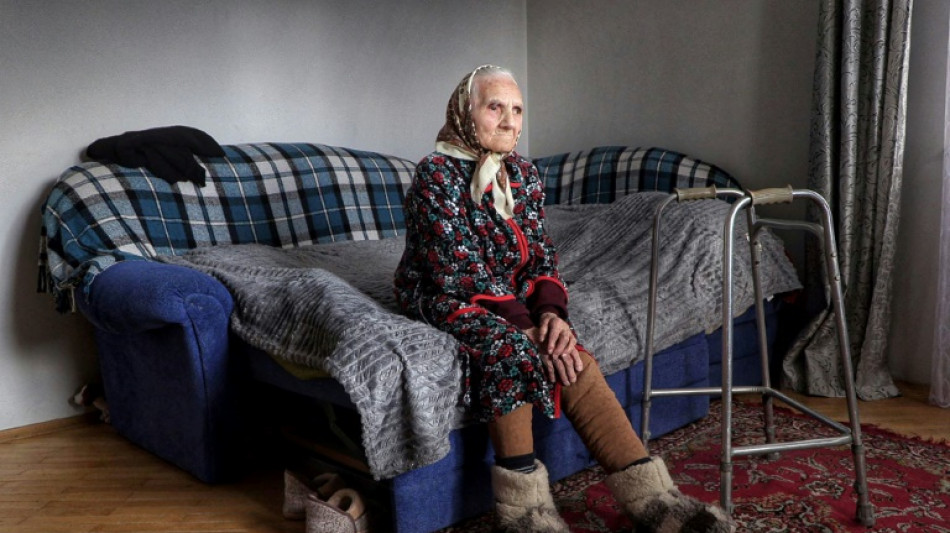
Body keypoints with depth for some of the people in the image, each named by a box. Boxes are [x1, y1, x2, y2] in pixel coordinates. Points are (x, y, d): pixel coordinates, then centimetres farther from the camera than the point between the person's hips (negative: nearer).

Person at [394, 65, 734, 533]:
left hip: (510, 297, 5)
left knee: (573, 360, -21)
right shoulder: (438, 175, -14)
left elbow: (541, 253, 3)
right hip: (447, 299, -5)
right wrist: (528, 325, -26)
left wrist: (551, 311, -17)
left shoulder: (523, 173, 6)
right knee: (512, 350, -35)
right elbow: (461, 272, -21)